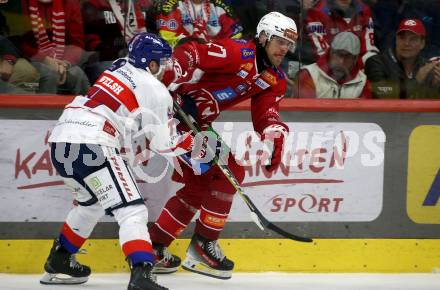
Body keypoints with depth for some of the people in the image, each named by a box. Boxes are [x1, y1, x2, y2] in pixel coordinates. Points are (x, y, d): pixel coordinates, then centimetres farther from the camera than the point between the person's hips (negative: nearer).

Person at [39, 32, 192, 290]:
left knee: (91, 201, 32)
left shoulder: (116, 72, 23)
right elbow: (163, 143, 4)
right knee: (132, 211, -11)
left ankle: (58, 262, 40)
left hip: (61, 140, 9)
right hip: (91, 145, -9)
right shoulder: (155, 90, 2)